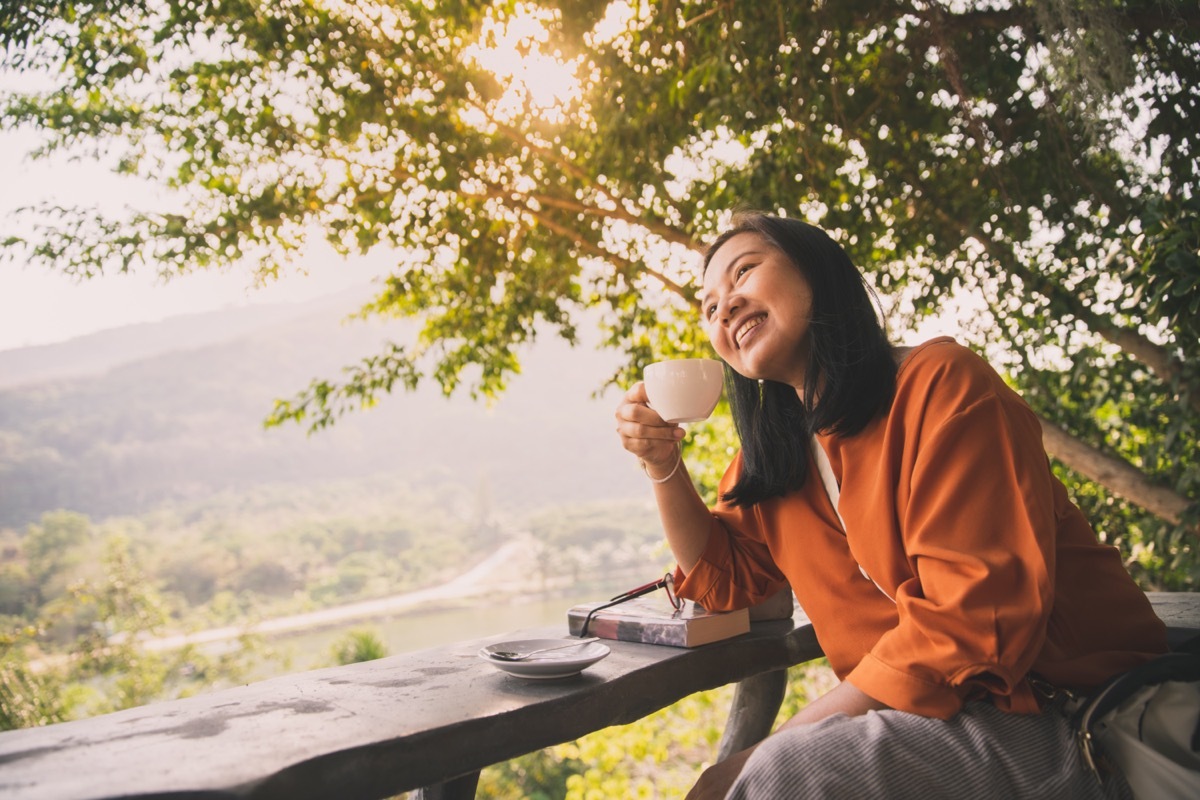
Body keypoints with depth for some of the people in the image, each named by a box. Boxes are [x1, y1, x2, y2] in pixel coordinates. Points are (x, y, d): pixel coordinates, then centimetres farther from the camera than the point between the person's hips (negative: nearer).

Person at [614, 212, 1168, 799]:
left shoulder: (940, 382, -15)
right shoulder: (773, 451, 8)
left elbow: (976, 621, -22)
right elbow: (722, 578, 16)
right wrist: (663, 465, 0)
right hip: (927, 714, 6)